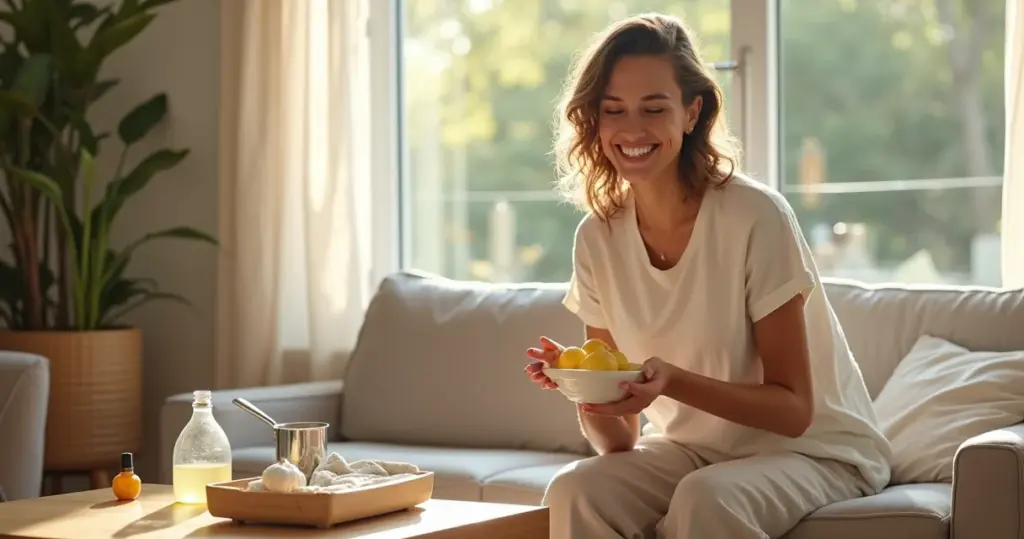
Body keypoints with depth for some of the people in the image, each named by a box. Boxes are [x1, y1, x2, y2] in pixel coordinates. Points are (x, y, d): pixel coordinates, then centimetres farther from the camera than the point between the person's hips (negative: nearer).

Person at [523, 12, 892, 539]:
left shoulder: (756, 217, -20)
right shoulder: (597, 238, -5)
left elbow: (793, 409, -17)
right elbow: (617, 441, -3)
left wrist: (671, 381, -32)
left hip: (814, 451, -4)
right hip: (692, 450, 5)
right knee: (573, 493, -23)